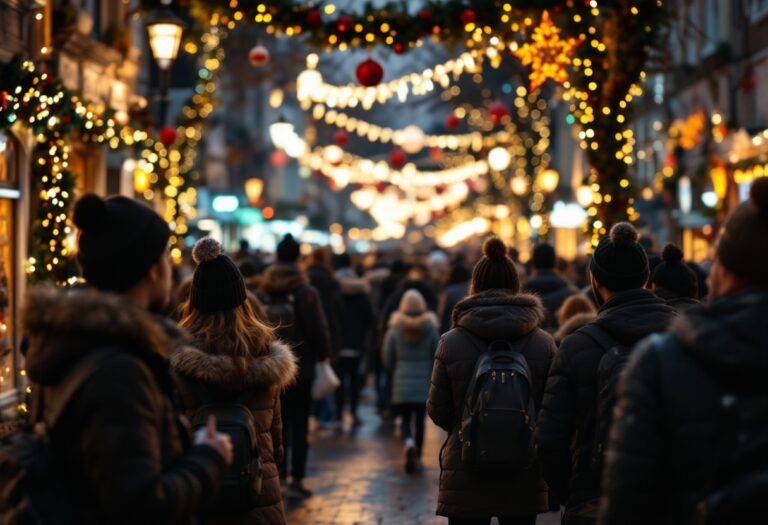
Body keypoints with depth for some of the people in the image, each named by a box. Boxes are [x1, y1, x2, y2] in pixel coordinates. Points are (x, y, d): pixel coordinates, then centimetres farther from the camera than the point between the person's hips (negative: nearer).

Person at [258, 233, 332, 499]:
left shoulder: (262, 294, -2)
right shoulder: (306, 293, -12)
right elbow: (319, 330, -9)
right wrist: (323, 355, 7)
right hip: (301, 367, -3)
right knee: (299, 425, 4)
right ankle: (296, 480, 1)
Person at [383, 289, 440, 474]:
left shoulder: (395, 330, -2)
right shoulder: (431, 330, -2)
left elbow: (387, 359, 1)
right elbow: (437, 359, 1)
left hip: (402, 384, 0)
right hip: (424, 383, 0)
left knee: (405, 419, 8)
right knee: (420, 420, 10)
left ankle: (409, 443, -21)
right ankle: (417, 458, 13)